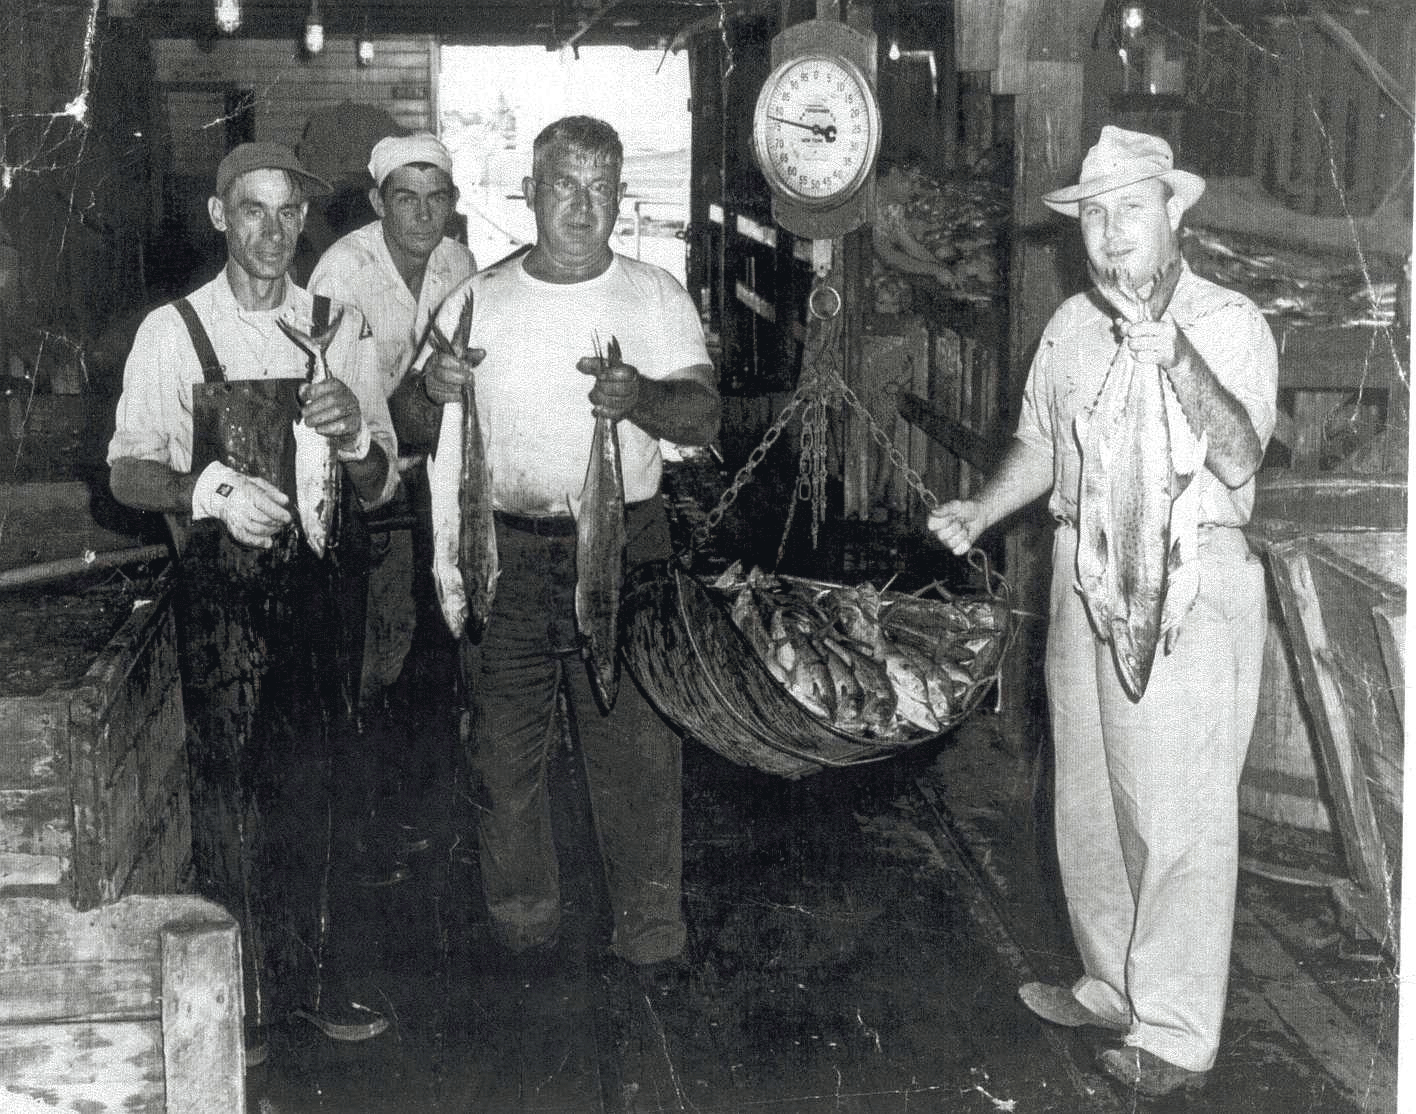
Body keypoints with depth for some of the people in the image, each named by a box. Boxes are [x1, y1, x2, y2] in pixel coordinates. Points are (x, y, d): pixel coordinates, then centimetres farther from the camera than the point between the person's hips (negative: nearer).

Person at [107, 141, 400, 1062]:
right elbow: (128, 473, 0)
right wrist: (208, 487, -19)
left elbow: (380, 489, 7)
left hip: (323, 593, 3)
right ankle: (241, 994, 14)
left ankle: (310, 973, 25)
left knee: (311, 787, 11)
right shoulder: (174, 331, -1)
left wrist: (354, 434, -14)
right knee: (231, 790, 1)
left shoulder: (341, 328, 6)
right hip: (222, 597, -2)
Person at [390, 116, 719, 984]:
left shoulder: (657, 298, 4)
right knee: (506, 750, 8)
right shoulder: (479, 301, 7)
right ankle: (523, 930, 23)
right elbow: (407, 428, 6)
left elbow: (706, 414, -8)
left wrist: (642, 397, -30)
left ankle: (652, 936, 11)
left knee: (639, 744, -1)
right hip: (504, 554, 2)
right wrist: (431, 390, -18)